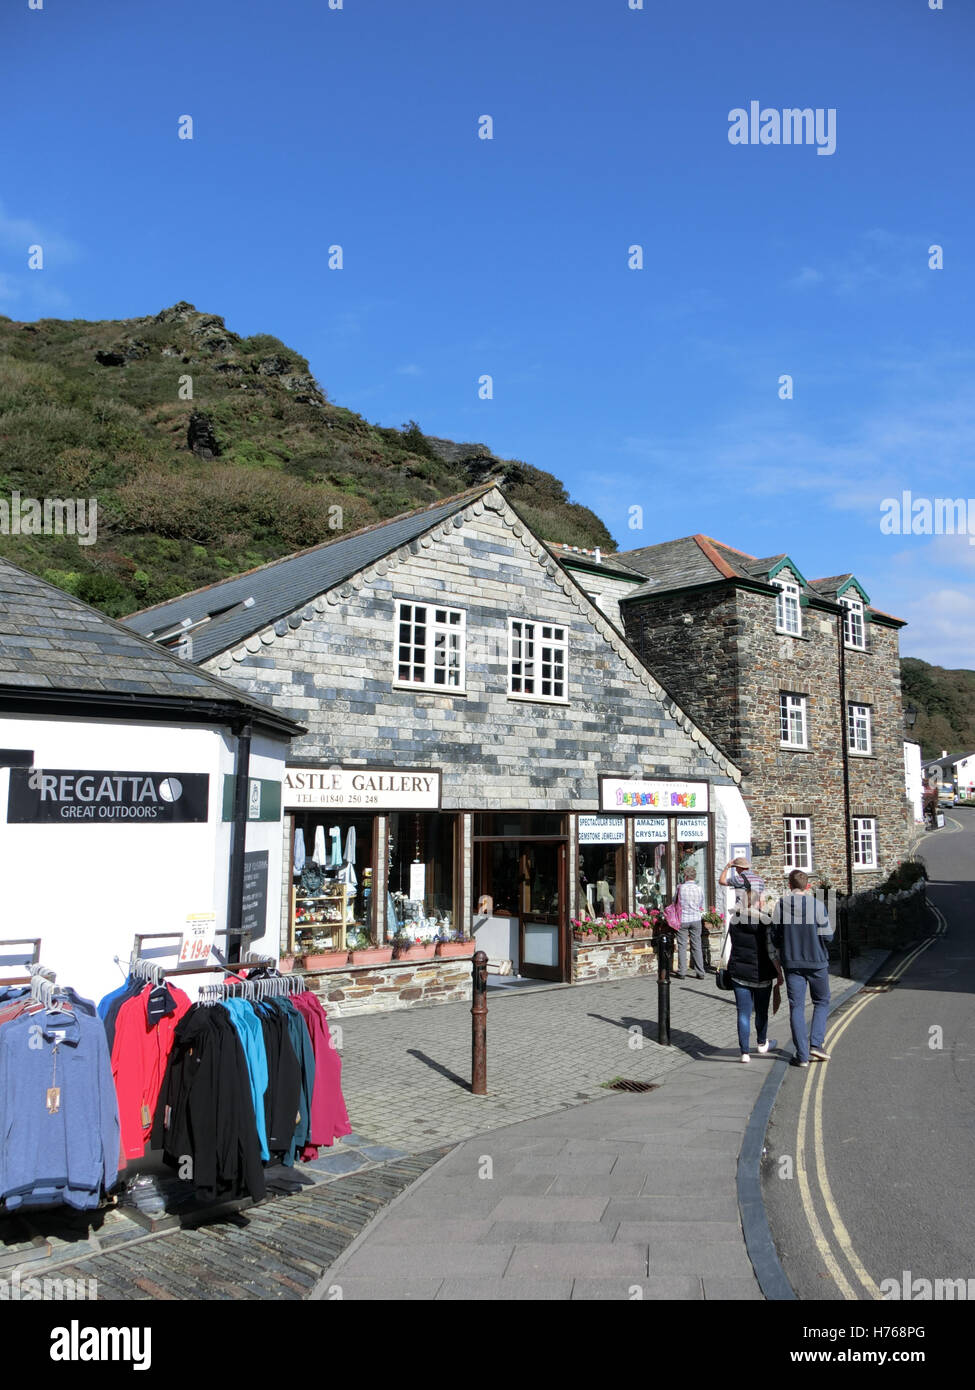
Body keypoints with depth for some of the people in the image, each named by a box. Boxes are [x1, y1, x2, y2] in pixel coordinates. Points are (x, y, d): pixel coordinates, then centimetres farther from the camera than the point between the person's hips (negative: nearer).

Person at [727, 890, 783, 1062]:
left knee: (743, 1013, 5)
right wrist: (779, 973, -3)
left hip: (739, 972, 2)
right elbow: (772, 951, -14)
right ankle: (762, 1043, 37)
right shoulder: (765, 922, -14)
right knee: (761, 1011, 18)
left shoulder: (733, 919, 0)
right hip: (761, 974, -2)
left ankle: (744, 1052, 1)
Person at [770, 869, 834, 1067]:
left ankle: (802, 1055, 5)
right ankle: (816, 1043, 3)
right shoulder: (817, 904, -10)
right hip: (816, 961, -1)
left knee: (796, 1006, 6)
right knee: (821, 1002, 17)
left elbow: (775, 937, -1)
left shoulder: (781, 905, -3)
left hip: (791, 963, 2)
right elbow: (827, 936, -9)